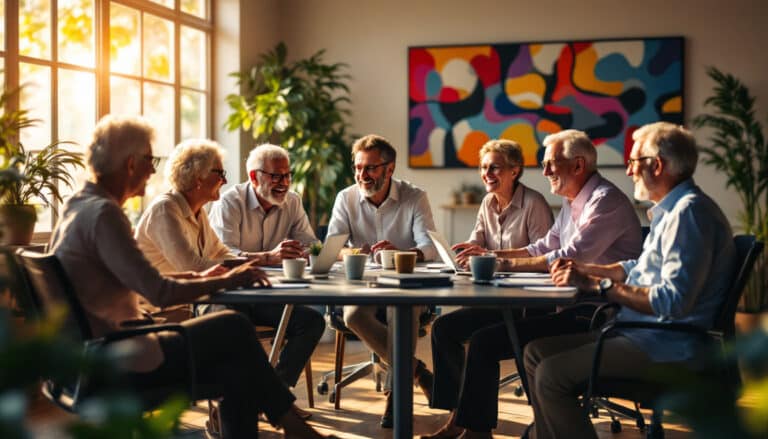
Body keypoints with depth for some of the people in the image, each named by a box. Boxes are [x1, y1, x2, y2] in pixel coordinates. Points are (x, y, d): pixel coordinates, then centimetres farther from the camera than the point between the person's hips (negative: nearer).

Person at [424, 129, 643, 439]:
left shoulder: (607, 201, -13)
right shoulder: (571, 203, 17)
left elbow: (570, 257, -22)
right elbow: (544, 248, 22)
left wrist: (507, 264, -17)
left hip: (590, 313, -10)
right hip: (561, 304, 10)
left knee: (484, 341, -27)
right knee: (446, 327, 3)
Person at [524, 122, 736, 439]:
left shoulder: (689, 212, -18)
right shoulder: (671, 209, 16)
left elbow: (673, 301, -27)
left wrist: (600, 286, -19)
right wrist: (586, 270, 17)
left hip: (669, 344, -11)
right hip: (646, 331, 11)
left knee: (551, 376, -21)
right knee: (537, 352, 9)